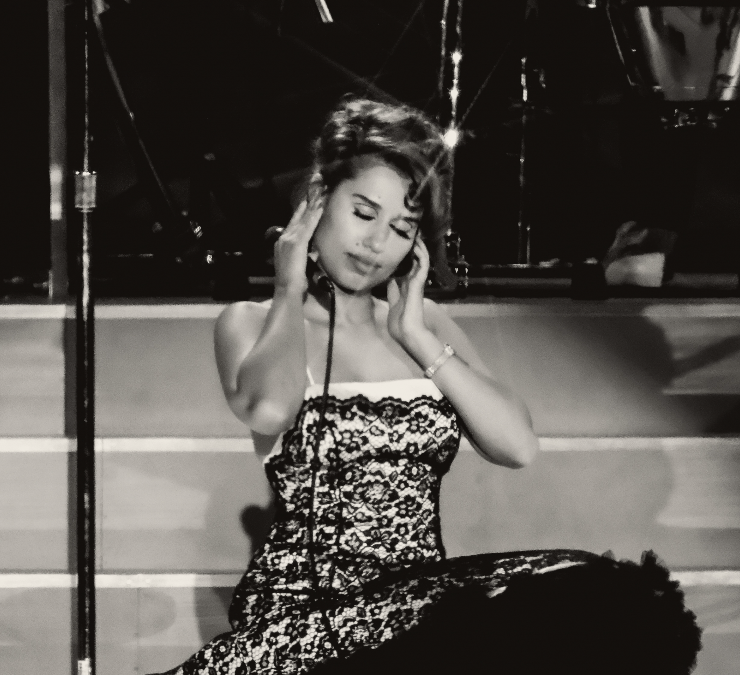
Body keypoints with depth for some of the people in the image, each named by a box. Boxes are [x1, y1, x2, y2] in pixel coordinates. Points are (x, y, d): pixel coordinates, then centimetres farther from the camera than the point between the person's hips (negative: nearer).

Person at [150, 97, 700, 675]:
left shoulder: (426, 324, 19)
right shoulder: (251, 322, 6)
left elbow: (518, 446, 4)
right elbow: (268, 410, -20)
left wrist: (416, 336, 4)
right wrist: (291, 292, -2)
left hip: (427, 589, 5)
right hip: (303, 604, -5)